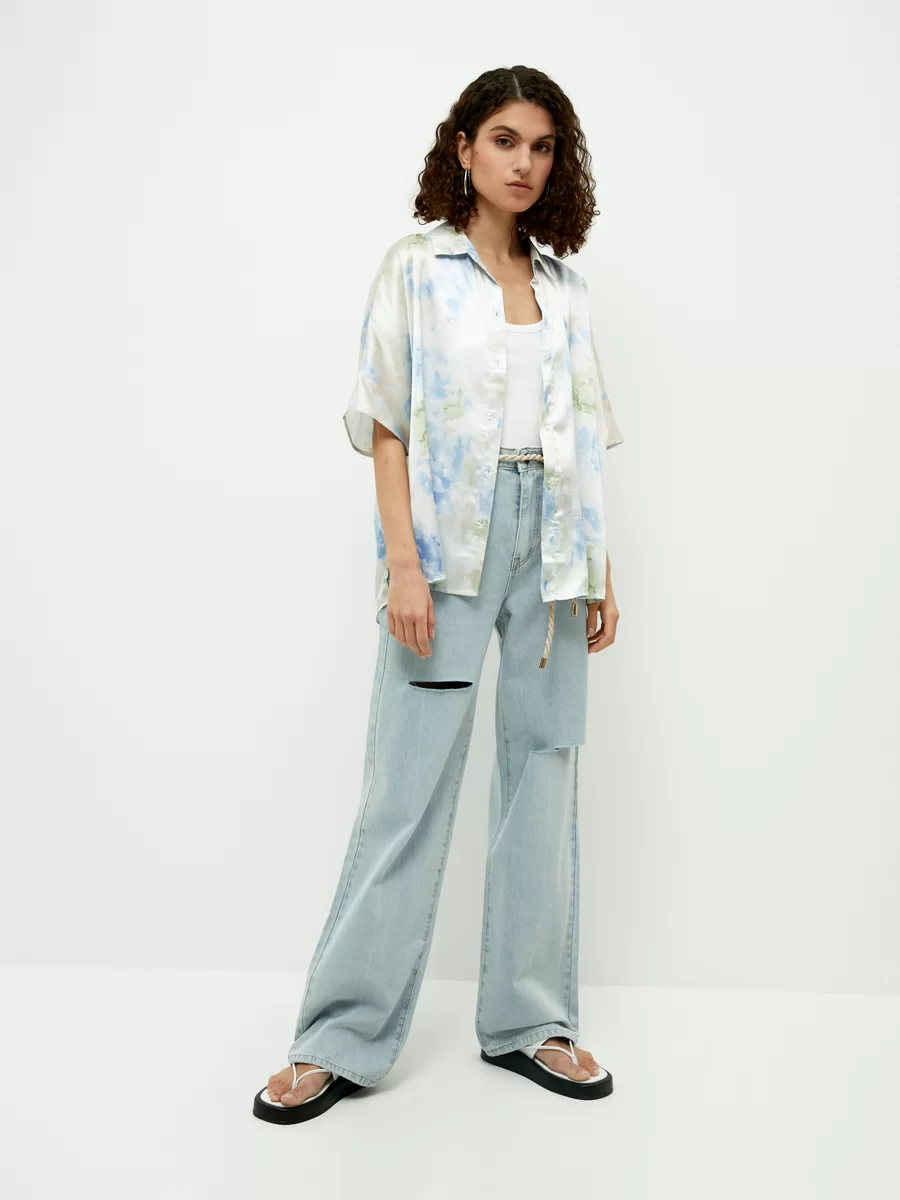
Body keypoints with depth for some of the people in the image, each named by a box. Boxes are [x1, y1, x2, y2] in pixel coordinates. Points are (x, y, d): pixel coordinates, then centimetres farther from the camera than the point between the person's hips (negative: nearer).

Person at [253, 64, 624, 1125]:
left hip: (551, 539, 5)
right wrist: (402, 561, -13)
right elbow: (387, 428, -2)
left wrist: (601, 570, 7)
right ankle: (343, 1036, 7)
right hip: (450, 533, -4)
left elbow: (584, 440, 14)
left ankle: (528, 1019, 18)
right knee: (408, 785, -5)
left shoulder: (564, 288, 16)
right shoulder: (415, 269, 5)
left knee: (543, 769, 6)